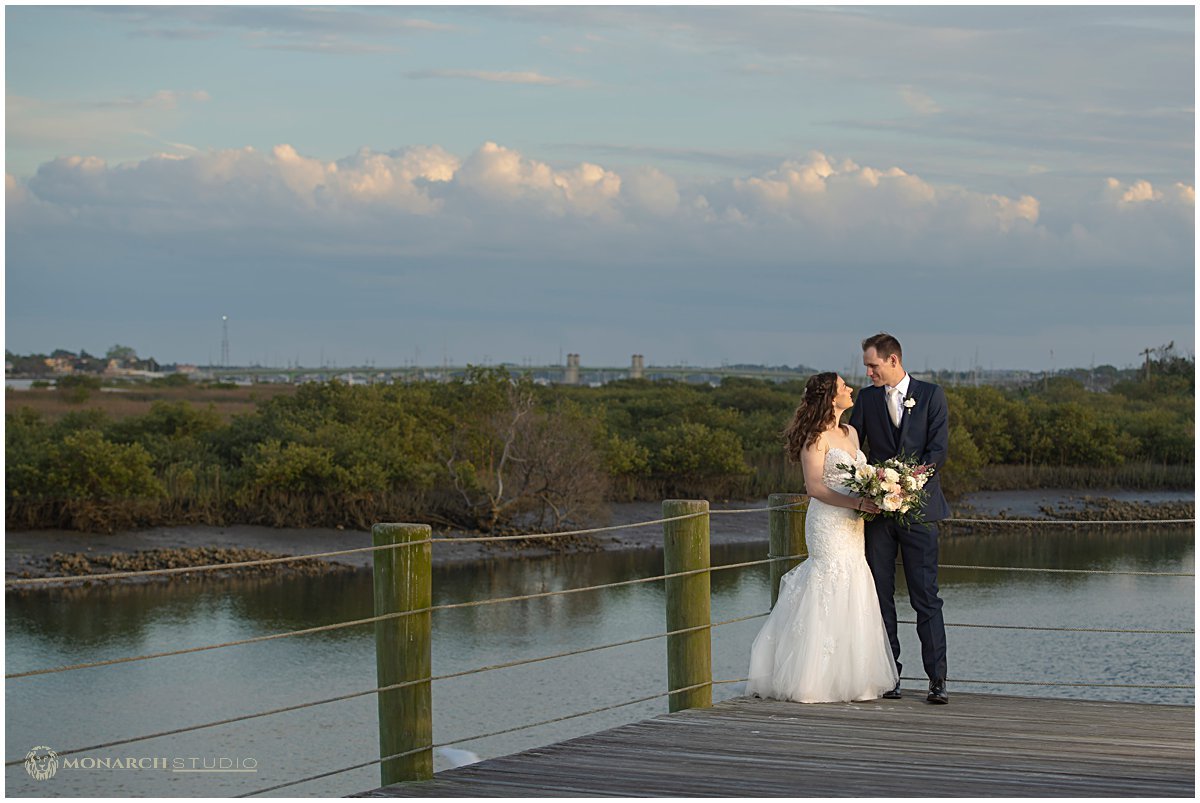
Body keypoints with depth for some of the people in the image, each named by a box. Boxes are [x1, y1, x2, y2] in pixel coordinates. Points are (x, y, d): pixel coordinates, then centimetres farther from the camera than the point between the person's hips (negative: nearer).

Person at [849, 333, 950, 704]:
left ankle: (937, 680, -5)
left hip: (918, 506, -3)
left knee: (926, 596, -5)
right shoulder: (866, 399, 11)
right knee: (880, 596, 2)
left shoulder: (931, 395, 4)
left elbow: (938, 449, -5)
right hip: (877, 507, 3)